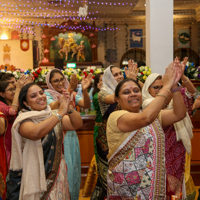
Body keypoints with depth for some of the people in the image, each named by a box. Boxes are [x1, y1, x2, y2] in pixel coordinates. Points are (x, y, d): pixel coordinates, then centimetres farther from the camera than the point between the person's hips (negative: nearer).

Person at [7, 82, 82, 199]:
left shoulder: (54, 115, 4)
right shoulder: (23, 119, -11)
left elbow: (77, 125, -7)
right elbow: (35, 133, -33)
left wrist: (69, 109, -25)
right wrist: (60, 113, -31)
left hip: (58, 172, 5)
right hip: (36, 176, -4)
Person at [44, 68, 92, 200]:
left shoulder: (73, 94, 6)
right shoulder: (47, 94, -4)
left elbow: (86, 105, -12)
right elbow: (54, 107, -25)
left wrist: (84, 90, -31)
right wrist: (69, 90, -37)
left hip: (71, 136, 3)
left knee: (73, 168, 10)